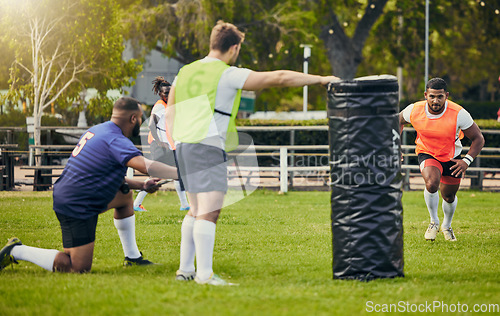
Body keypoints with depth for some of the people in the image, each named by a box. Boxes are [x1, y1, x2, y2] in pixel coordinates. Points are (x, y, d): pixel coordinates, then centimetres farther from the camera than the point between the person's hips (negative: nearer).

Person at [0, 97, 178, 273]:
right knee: (78, 268, -10)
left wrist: (141, 185, 18)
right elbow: (145, 166, -32)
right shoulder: (116, 141, -18)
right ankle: (16, 251, -1)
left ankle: (132, 258, 26)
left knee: (125, 194, 22)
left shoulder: (96, 131, 12)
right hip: (76, 208, -11)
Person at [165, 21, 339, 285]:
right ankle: (204, 273, -16)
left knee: (197, 210, 17)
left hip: (184, 145, 8)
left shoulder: (184, 72, 15)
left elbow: (169, 111, 21)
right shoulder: (228, 75, -6)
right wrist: (320, 79, 1)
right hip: (208, 147, -8)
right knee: (209, 211, -10)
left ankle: (185, 269, 17)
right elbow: (279, 78, -5)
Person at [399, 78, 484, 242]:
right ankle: (434, 222, -4)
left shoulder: (459, 114, -26)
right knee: (431, 183, -29)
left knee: (449, 196, 13)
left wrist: (467, 161, -29)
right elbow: (399, 120, 4)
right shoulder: (414, 110, -21)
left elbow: (478, 139, -16)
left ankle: (447, 226, 46)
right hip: (427, 154, -1)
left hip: (452, 158, 1)